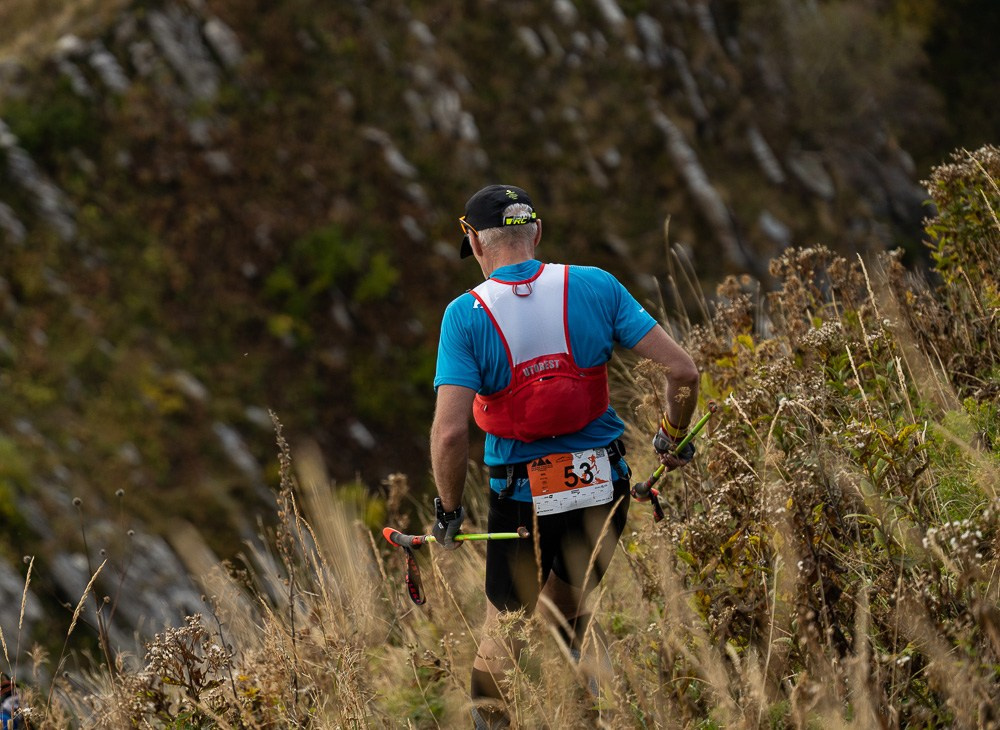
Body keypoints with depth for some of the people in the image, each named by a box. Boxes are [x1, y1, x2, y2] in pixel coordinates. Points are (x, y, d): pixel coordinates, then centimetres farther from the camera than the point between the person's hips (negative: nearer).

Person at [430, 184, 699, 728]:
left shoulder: (467, 315, -11)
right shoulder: (594, 287, -5)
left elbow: (450, 432, -20)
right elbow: (681, 370, -7)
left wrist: (448, 509, -4)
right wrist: (673, 438, 12)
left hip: (521, 499, -2)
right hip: (604, 489, 3)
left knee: (504, 629, 18)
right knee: (566, 611, 26)